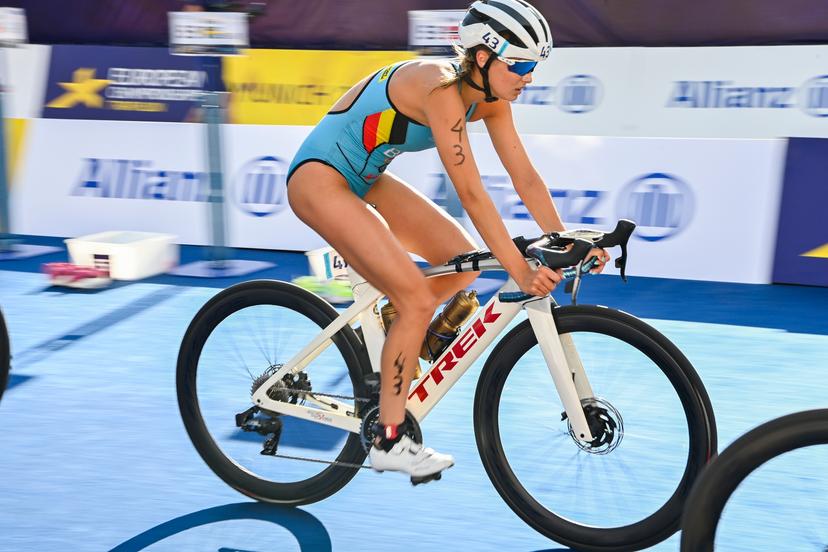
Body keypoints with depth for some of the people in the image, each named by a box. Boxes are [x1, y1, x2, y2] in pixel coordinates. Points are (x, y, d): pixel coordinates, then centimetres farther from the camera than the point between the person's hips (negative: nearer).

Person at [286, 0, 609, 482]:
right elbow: (471, 192, -31)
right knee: (418, 300, -15)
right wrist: (521, 271, -31)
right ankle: (390, 441, -1)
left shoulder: (490, 97, -1)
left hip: (364, 178, 9)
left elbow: (526, 178, -2)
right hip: (319, 176, -9)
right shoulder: (442, 89, -27)